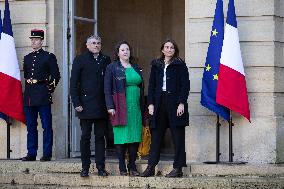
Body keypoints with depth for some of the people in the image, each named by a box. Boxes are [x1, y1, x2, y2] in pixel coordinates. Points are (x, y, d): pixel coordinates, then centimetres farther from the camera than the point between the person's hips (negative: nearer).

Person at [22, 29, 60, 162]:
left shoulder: (49, 57, 1)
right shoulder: (27, 58, 16)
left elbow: (56, 76, 1)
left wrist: (50, 89, -4)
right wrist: (28, 89, 16)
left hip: (43, 96, -5)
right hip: (29, 96, 5)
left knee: (47, 126, -3)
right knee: (31, 127, 6)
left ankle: (47, 154, -1)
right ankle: (31, 153, 10)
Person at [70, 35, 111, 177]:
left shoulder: (106, 60, 11)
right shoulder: (80, 60, 3)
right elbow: (73, 84, 0)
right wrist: (76, 103, -8)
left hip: (102, 106, 2)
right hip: (86, 105, -2)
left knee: (100, 136, 5)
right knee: (85, 136, 2)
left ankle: (101, 167, 9)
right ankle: (85, 167, 8)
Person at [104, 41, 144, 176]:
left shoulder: (136, 69, 16)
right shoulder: (112, 68, 2)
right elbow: (107, 89, -3)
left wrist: (142, 107, 14)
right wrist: (110, 106, -11)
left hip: (135, 108, 4)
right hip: (120, 108, -4)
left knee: (135, 137, 2)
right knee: (121, 137, -4)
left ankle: (132, 166, 9)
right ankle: (122, 168, 3)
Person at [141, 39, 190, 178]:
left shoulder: (180, 65, 3)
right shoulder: (156, 65, 14)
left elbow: (185, 85, -3)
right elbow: (151, 85, 12)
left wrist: (181, 103, -12)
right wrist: (150, 103, 2)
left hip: (175, 104, -3)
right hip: (159, 103, 4)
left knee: (178, 137, 0)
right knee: (156, 136, 3)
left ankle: (178, 168, 3)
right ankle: (151, 167, 6)